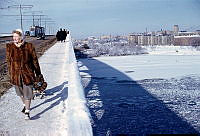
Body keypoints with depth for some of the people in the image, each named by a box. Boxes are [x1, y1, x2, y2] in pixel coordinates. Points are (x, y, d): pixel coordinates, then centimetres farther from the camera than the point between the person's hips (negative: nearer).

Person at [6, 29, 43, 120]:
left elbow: (35, 60, 0)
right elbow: (8, 61, 6)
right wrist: (10, 73, 8)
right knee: (20, 92, 20)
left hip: (27, 73, -3)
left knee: (27, 93, -1)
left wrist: (38, 73, 4)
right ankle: (25, 105, 46)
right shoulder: (9, 47, -3)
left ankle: (27, 112, 10)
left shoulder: (29, 46, -9)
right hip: (16, 74, 3)